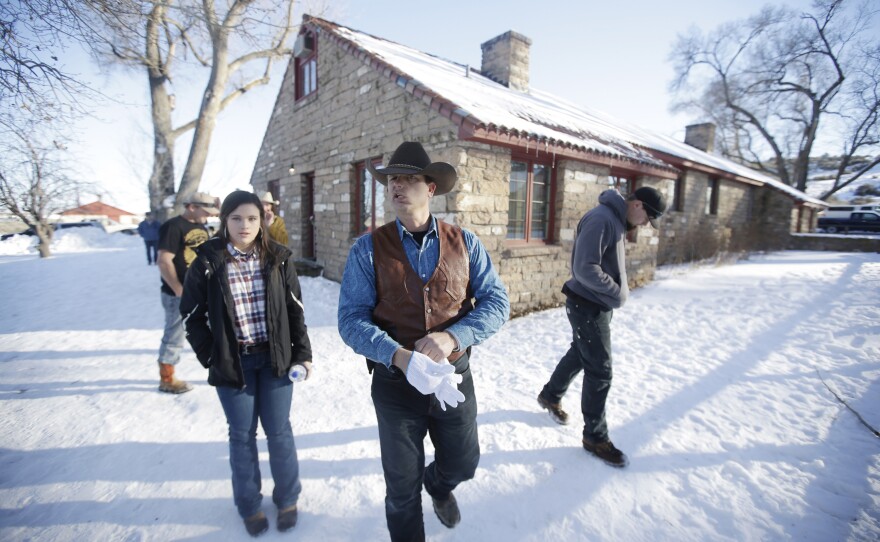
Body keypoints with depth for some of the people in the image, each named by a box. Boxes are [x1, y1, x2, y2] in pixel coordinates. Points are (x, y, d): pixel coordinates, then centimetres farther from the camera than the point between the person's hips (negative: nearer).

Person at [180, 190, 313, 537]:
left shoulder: (277, 259, -3)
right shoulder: (207, 262, -6)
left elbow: (295, 310, 1)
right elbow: (193, 315, 2)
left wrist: (303, 353, -1)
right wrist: (211, 357, -4)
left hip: (275, 358, 1)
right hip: (232, 362, 0)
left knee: (278, 430, 11)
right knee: (242, 434, 14)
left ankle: (287, 498, 33)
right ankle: (249, 505, 36)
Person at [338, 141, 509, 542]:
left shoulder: (464, 242, -4)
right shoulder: (368, 249, -9)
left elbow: (496, 301, -6)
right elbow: (352, 319, -13)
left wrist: (452, 336, -23)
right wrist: (399, 357, -30)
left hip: (455, 376, 2)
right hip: (395, 382, -1)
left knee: (462, 465, 24)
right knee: (403, 487, 18)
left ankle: (439, 486, 61)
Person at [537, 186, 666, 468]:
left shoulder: (615, 220, 10)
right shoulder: (601, 219, -23)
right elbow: (585, 269, -29)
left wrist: (617, 290, 4)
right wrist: (617, 293, -17)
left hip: (597, 305, 10)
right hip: (589, 307, -10)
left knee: (579, 355, 24)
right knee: (600, 372, 0)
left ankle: (550, 396, 45)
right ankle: (595, 437, 17)